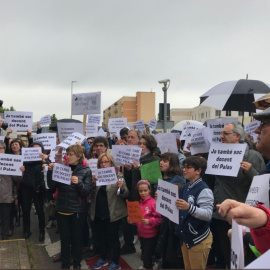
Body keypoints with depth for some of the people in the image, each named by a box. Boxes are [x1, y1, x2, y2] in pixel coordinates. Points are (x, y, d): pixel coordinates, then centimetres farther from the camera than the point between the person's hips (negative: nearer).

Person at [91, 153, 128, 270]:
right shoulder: (96, 175, 7)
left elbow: (125, 195, -11)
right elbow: (91, 194, 3)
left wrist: (122, 188, -33)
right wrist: (93, 183, -16)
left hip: (112, 213, -5)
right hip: (98, 212, 5)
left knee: (113, 238, 4)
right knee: (101, 237, 17)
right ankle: (103, 258, 35)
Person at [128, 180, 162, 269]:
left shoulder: (154, 202, -14)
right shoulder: (139, 203, 6)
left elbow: (159, 219, -16)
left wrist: (149, 221, -29)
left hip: (151, 235, -6)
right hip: (141, 234, 6)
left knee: (147, 257, -3)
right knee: (144, 255, 16)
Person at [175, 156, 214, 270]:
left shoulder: (204, 190, -18)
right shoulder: (186, 187, 6)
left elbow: (208, 215, -27)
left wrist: (189, 207, -41)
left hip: (199, 240, -8)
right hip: (185, 237, 8)